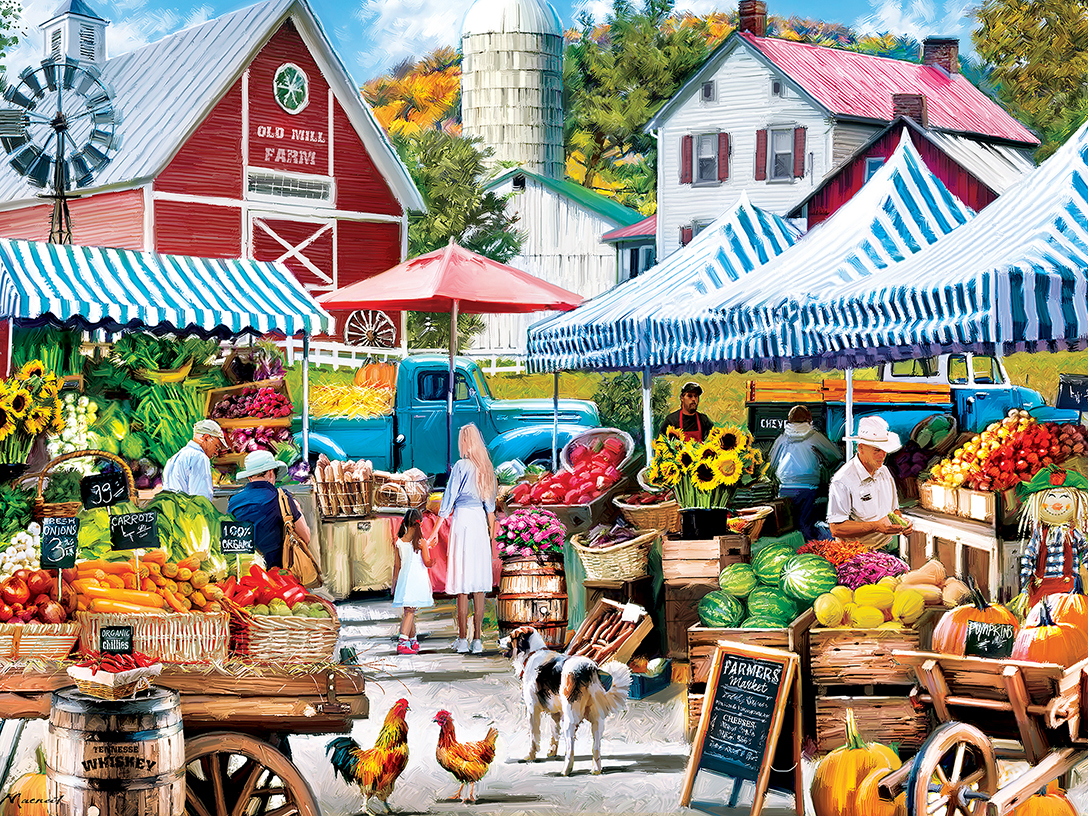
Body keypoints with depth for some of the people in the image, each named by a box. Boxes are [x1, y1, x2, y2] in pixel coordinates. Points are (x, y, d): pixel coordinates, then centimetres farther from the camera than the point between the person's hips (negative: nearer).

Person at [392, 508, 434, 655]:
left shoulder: (399, 542, 4)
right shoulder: (421, 542, -8)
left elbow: (396, 566, 9)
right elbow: (427, 562, -7)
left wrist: (394, 584, 17)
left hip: (403, 578, 5)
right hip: (417, 579, -5)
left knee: (409, 611, 15)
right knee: (409, 611, -10)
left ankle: (413, 641, 24)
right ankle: (402, 642, -22)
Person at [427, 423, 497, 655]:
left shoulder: (461, 466, -10)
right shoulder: (485, 467, 8)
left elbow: (448, 499, -9)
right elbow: (490, 502, 13)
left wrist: (436, 531, -6)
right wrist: (491, 526, 21)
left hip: (462, 519, -6)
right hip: (480, 521, 6)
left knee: (462, 585, -2)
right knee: (479, 583, 6)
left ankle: (463, 640, 0)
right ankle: (477, 639, 5)